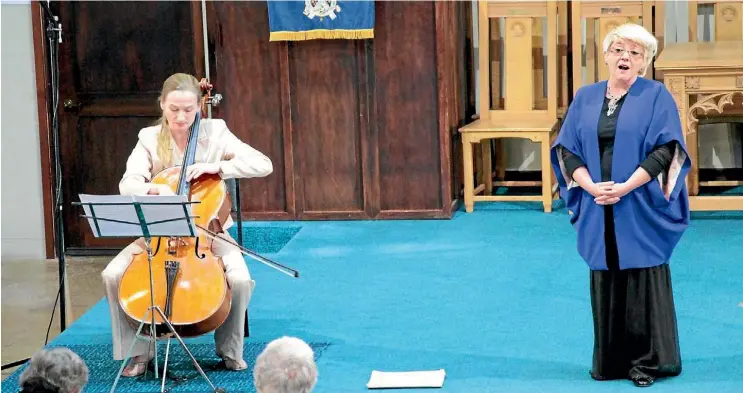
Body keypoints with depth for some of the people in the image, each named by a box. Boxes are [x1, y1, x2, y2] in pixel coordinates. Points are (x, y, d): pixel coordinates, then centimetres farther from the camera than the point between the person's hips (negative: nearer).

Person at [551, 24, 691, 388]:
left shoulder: (656, 96, -1)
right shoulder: (586, 97, 9)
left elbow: (666, 149, -9)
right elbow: (566, 148, 7)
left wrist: (626, 187, -18)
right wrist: (590, 186, -10)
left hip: (641, 209, -3)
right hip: (598, 209, 3)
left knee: (643, 282, -1)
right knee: (604, 280, 6)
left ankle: (647, 361, 7)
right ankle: (610, 360, 14)